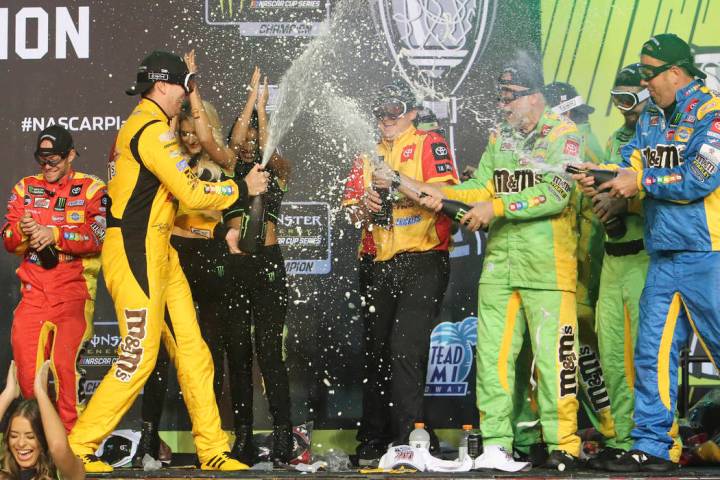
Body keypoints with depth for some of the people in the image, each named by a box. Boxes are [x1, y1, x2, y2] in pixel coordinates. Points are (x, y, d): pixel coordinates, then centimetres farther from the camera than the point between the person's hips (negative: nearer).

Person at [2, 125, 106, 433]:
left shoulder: (91, 189, 3)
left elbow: (98, 236, -11)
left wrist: (55, 235, -21)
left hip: (74, 290, -4)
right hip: (34, 290, 4)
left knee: (65, 363, -16)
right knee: (25, 366, 0)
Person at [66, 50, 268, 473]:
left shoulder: (143, 126, 20)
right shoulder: (153, 129, -13)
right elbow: (192, 193, -17)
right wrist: (243, 189, -5)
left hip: (158, 251, 10)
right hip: (134, 252, -10)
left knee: (191, 349, 7)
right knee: (139, 356, -9)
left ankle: (213, 451, 9)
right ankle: (78, 447, -1)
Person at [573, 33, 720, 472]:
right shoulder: (650, 118, 16)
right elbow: (633, 166, 11)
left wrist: (641, 182, -12)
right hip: (664, 254, 8)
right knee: (653, 351, 6)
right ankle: (652, 447, 10)